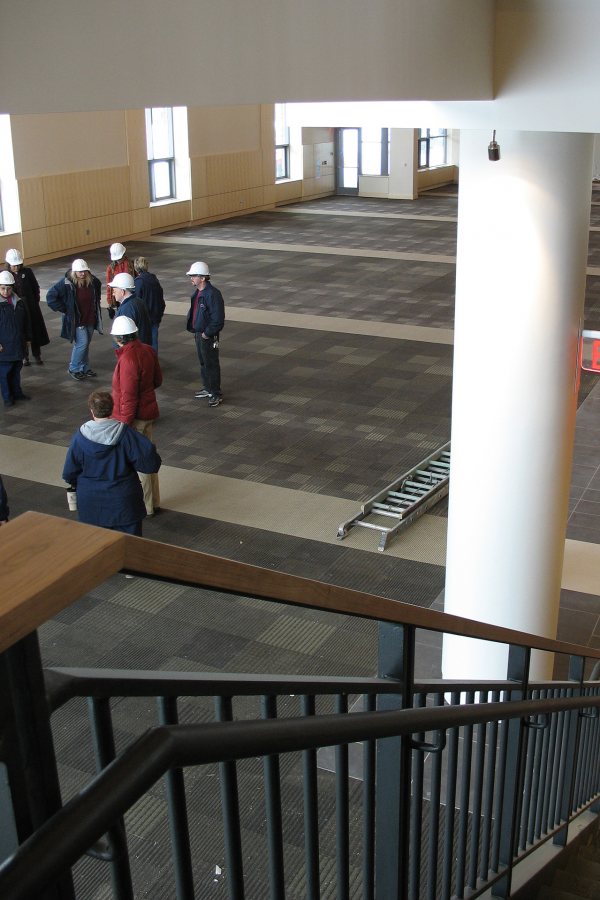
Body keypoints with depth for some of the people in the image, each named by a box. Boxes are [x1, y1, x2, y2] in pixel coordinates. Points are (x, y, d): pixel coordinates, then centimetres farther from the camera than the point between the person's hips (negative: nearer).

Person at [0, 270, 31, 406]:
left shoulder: (18, 302, 5)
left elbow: (25, 322, 15)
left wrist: (26, 338, 16)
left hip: (18, 344, 5)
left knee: (16, 370, 16)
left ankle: (17, 392, 30)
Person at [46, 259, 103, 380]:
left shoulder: (92, 281, -3)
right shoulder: (66, 283, -19)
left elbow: (98, 288, 22)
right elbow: (50, 297, -16)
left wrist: (95, 305, 15)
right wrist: (64, 309, -13)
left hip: (90, 319, 6)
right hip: (76, 320, -6)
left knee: (86, 344, 14)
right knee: (82, 343, -8)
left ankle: (85, 368, 28)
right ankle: (74, 369, 9)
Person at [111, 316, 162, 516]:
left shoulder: (128, 359, -25)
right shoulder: (147, 350, 1)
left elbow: (128, 397, -24)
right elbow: (158, 380, 13)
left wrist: (124, 424, -18)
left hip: (134, 417, -9)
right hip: (148, 412, 9)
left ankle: (145, 507, 16)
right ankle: (153, 502, 32)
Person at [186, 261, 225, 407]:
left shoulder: (213, 294, -22)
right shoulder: (197, 293, 8)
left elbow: (218, 319, -23)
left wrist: (207, 333, -19)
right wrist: (194, 329, 11)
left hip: (209, 337, -9)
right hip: (198, 334, 9)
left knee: (211, 365, -1)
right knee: (203, 363, 20)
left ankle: (216, 395, 7)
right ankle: (208, 389, 35)